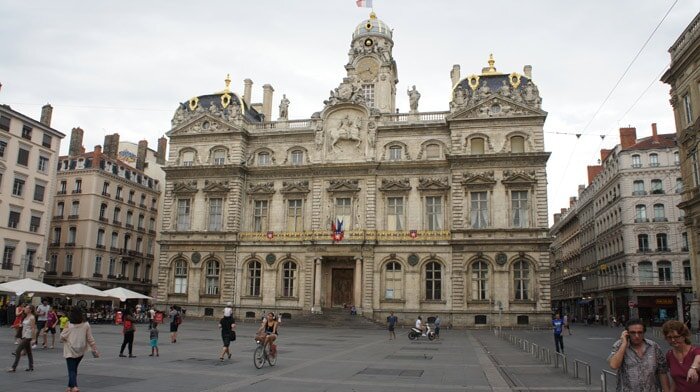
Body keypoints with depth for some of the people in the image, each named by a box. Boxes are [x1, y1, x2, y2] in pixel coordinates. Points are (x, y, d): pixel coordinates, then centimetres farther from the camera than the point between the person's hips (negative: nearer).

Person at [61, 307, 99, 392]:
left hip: (70, 351, -3)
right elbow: (90, 339, -2)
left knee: (72, 370, -1)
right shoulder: (86, 325, -5)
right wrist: (94, 349, 5)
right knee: (74, 368, 21)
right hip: (80, 351, 3)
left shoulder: (69, 325, -13)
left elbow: (62, 337, -6)